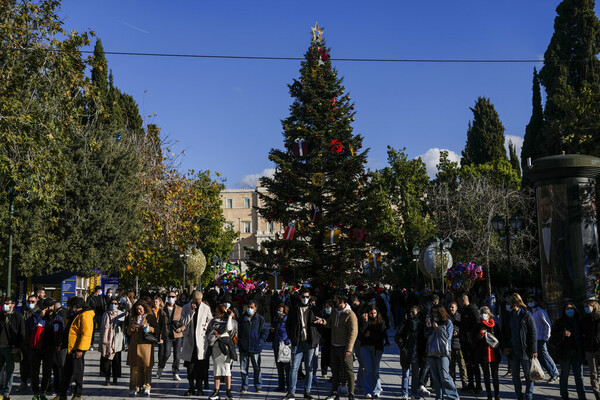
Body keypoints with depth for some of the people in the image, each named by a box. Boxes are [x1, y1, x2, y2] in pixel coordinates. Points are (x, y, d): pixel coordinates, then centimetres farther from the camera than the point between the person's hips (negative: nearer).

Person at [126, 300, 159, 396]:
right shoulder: (133, 318, 16)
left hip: (146, 344, -3)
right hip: (134, 344, 3)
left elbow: (157, 330, 1)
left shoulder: (150, 317, 5)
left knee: (146, 366, -3)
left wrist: (147, 327, -13)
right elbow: (128, 333, 16)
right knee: (134, 366, 0)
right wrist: (132, 327, -3)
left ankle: (146, 387, 4)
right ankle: (134, 388, 3)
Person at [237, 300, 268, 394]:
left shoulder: (260, 319, 1)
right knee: (243, 368, 6)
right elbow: (238, 331, 17)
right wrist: (239, 342, 7)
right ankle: (244, 386, 16)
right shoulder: (242, 319, 9)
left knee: (257, 368, 4)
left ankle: (258, 386, 16)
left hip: (255, 347, -2)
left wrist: (261, 341, -7)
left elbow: (265, 331, 3)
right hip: (243, 348, 3)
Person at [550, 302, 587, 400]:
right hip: (565, 353, -3)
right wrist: (563, 334, -21)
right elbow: (553, 336, -5)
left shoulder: (577, 322, 12)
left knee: (579, 376, 3)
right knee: (564, 375, 5)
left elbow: (581, 336, 17)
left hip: (577, 353, 3)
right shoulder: (560, 322, 0)